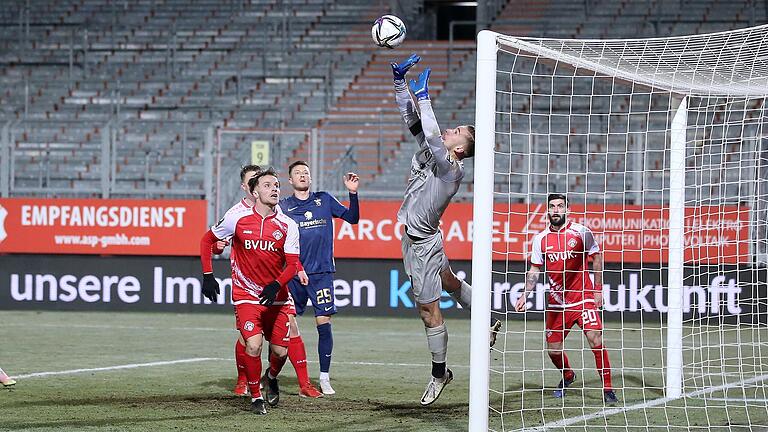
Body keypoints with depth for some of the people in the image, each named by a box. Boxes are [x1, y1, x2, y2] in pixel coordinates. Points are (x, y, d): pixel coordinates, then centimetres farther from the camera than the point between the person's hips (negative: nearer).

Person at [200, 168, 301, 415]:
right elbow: (207, 240, 7)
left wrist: (277, 285, -27)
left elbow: (293, 264, -9)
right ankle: (256, 397, 0)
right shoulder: (237, 219, -8)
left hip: (277, 297, 2)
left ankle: (272, 378, 39)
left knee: (280, 351, 4)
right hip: (246, 296, -2)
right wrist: (207, 275, 2)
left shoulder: (287, 225, -5)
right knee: (253, 345, -19)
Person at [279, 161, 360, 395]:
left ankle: (324, 378, 1)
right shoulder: (283, 206, 6)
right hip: (294, 274, 0)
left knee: (324, 323, -6)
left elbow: (352, 218, 9)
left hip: (322, 272, 0)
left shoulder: (324, 200, 10)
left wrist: (353, 193, -3)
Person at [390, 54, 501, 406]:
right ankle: (490, 322, 46)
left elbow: (433, 137, -37)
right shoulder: (432, 151, 1)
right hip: (414, 240, 9)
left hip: (423, 243, -9)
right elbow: (412, 120, 3)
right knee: (449, 282, 27)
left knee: (428, 308, 0)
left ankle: (440, 372, 12)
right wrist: (400, 81, -6)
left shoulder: (453, 168, -22)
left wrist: (423, 97, -33)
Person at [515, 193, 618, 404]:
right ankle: (567, 376, 37)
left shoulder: (581, 232, -6)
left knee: (596, 340, -18)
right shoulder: (540, 239, 3)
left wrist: (598, 289, -1)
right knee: (552, 349, 5)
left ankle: (607, 389, -10)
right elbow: (534, 270, 10)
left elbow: (597, 257, 3)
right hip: (556, 303, 4)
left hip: (583, 298, -3)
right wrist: (525, 294, -2)